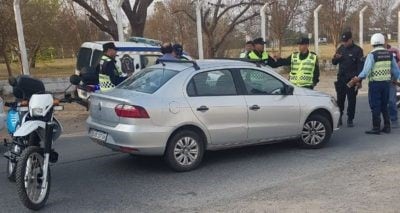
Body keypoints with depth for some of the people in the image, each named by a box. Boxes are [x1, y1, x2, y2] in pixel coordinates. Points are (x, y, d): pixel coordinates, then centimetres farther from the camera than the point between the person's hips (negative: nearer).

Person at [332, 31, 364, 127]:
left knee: (351, 100, 2)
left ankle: (350, 120, 10)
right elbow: (334, 62, 15)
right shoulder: (341, 48, 9)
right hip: (341, 79, 4)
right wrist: (336, 58, -10)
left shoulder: (357, 50, -5)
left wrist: (359, 80, -15)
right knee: (340, 100, 7)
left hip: (352, 79, -4)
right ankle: (338, 118, 19)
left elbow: (360, 66, -8)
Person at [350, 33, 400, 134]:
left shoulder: (372, 55, -11)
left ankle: (376, 128, 3)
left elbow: (366, 71, -21)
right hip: (386, 83, 6)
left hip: (375, 83, -5)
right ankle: (387, 126, 19)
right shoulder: (389, 54, 6)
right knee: (384, 106, 16)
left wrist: (356, 79, -17)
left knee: (375, 107, 1)